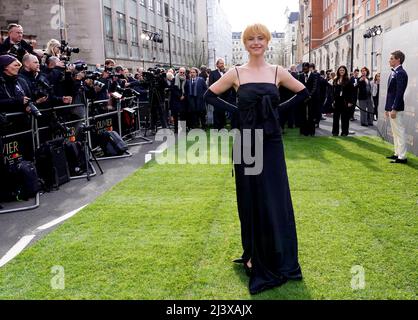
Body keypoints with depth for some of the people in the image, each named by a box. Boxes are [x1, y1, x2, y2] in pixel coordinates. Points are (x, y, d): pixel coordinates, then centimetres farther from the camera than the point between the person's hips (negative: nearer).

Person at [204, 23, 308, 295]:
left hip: (272, 143, 1)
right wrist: (235, 110, -3)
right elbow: (210, 95, 7)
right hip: (247, 142, -1)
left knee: (276, 200, 5)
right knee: (250, 198, 7)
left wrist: (280, 108, 3)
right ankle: (254, 255, 24)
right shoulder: (236, 73, 1)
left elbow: (304, 93, 14)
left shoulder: (278, 72, 5)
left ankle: (279, 259, 22)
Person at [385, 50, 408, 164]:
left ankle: (402, 157, -1)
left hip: (397, 108, -10)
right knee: (395, 132, 16)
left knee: (400, 132, -5)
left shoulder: (401, 73, -14)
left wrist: (394, 109, -22)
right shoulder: (393, 73, 15)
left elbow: (399, 93, -20)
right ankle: (397, 153, 25)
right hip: (391, 107, 10)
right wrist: (387, 108, 18)